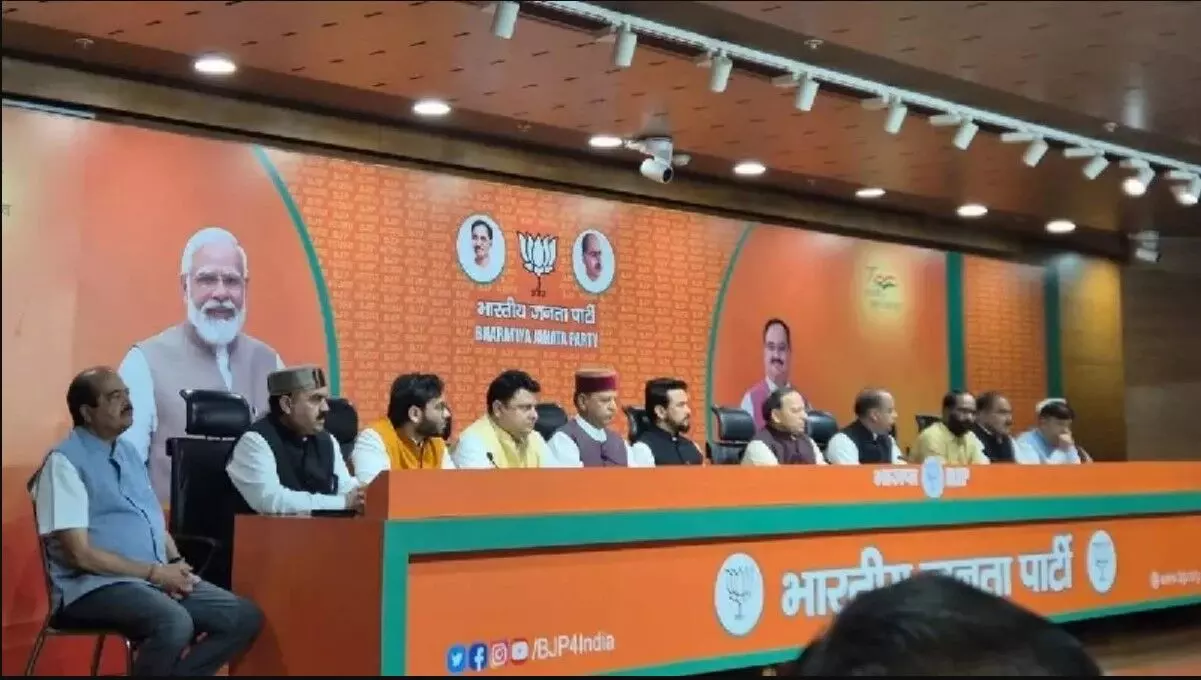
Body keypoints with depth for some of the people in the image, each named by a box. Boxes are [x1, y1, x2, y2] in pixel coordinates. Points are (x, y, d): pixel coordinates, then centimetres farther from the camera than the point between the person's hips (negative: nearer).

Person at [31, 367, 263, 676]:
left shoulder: (129, 452, 17)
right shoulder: (64, 461, -9)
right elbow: (80, 553, -15)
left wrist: (176, 564, 0)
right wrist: (155, 571, -14)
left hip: (159, 579, 8)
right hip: (97, 586, -8)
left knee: (245, 617, -5)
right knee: (175, 624, -36)